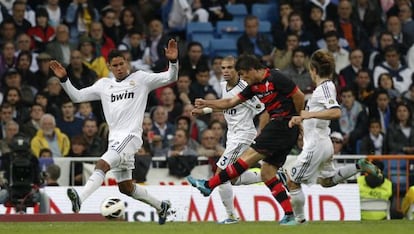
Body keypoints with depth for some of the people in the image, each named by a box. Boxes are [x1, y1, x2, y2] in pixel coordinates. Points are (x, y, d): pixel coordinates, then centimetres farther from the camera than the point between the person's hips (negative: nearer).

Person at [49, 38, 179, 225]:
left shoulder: (140, 79, 6)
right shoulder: (104, 85, 18)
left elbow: (170, 78, 1)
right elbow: (77, 96, 18)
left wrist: (173, 62, -18)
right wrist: (64, 79, 4)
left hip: (130, 136, -7)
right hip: (115, 139, 7)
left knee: (102, 164, -29)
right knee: (125, 188, 12)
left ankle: (80, 199, -44)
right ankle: (161, 206, 30)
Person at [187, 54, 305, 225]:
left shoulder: (275, 78, -11)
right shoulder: (255, 86, 15)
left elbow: (299, 96, -11)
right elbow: (232, 102, 19)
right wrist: (206, 104, 11)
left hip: (283, 123, -10)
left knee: (249, 156, -9)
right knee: (267, 173, 6)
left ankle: (209, 185, -10)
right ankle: (290, 214, 3)